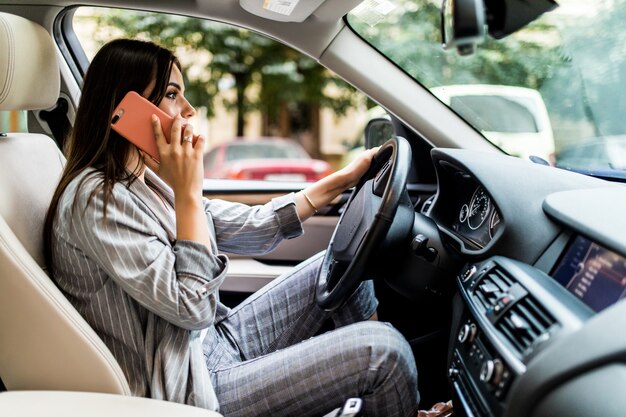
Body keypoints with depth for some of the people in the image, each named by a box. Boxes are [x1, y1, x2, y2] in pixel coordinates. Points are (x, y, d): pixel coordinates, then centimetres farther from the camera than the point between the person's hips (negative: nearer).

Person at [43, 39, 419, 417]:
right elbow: (191, 308, -23)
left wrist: (343, 179, 11)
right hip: (190, 386, -10)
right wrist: (188, 191, -21)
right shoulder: (95, 198, -20)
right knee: (381, 349, -16)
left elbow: (247, 229, 10)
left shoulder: (144, 180, 8)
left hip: (215, 343, 10)